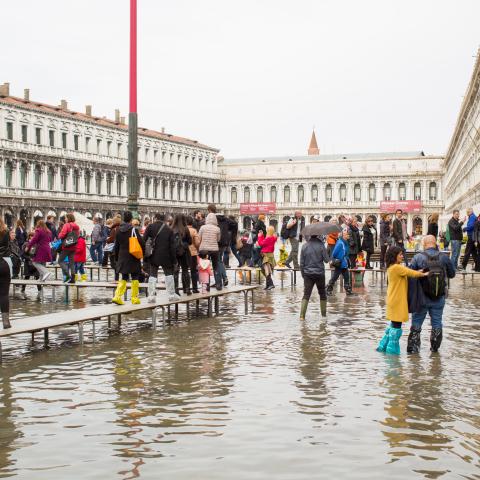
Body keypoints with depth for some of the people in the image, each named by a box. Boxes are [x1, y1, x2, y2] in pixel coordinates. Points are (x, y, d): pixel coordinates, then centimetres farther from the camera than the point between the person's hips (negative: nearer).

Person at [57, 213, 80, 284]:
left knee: (60, 260, 3)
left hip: (66, 246, -7)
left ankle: (67, 275, -11)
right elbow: (78, 235, 14)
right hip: (73, 247, 7)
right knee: (72, 262, 10)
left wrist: (59, 235, 5)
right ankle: (72, 278, 7)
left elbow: (61, 235, -16)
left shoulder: (67, 225, -12)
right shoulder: (76, 226, 9)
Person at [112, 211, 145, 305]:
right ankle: (134, 298, 8)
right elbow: (141, 243, -12)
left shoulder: (119, 230, 5)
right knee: (135, 278, 7)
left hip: (122, 257, 5)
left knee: (124, 278, 11)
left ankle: (117, 296, -5)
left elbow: (116, 246, 11)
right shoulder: (134, 230, -10)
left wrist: (116, 259, 19)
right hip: (133, 258, -4)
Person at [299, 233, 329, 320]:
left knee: (306, 295, -2)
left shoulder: (304, 246, 0)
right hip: (319, 274, -1)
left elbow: (301, 263, 3)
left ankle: (302, 315, -15)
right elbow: (326, 260, -7)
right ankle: (324, 314, 22)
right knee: (322, 294, 15)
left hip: (308, 274, 1)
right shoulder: (321, 245, -8)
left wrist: (303, 274, 12)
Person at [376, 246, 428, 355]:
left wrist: (420, 272, -1)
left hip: (394, 300, 10)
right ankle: (392, 349, 4)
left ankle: (383, 346, 24)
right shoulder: (396, 267, -18)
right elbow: (411, 273, -12)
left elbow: (408, 272, 11)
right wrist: (424, 274, 3)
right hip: (397, 301, -10)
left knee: (393, 324, 18)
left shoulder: (391, 268, 13)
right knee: (396, 325, -2)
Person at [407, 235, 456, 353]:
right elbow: (452, 274, 6)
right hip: (439, 298, 2)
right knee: (437, 323, 14)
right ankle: (435, 347, 20)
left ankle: (413, 347, 9)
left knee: (416, 323, 8)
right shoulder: (444, 257, -4)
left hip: (422, 297, -2)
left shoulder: (418, 257, -10)